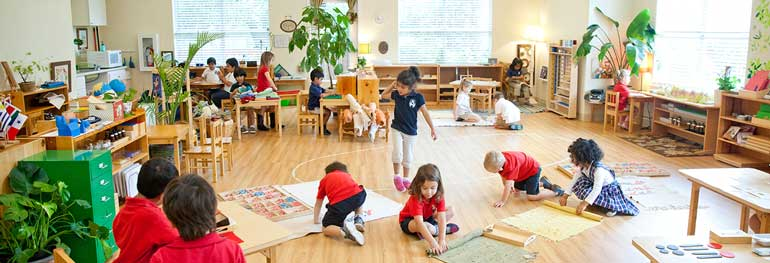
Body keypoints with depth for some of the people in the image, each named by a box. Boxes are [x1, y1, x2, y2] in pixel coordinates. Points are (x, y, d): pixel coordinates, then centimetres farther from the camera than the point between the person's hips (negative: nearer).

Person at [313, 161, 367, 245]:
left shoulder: (325, 179, 33)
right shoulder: (348, 175, 38)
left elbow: (318, 204, 41)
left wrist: (316, 220, 55)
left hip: (339, 204, -3)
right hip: (357, 195, 3)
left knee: (326, 229, 12)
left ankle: (344, 231, -21)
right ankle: (358, 220, 17)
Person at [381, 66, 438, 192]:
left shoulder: (418, 97, -14)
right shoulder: (397, 95, -6)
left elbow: (425, 113, -7)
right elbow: (383, 95, 11)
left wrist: (432, 129, -6)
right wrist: (392, 85, -4)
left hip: (411, 131, -1)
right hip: (397, 129, 1)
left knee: (408, 156, 12)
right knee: (398, 153, -15)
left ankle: (405, 179, 29)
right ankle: (396, 176, 4)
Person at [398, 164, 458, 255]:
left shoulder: (439, 196, -22)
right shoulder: (416, 199, -36)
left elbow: (442, 217, -30)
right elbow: (419, 223, -45)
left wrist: (442, 240, -41)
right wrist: (432, 242, -54)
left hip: (427, 217, 6)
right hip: (408, 220, -5)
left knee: (451, 211, -8)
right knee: (428, 227, -37)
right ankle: (436, 229, -5)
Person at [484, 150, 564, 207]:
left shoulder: (511, 167, -42)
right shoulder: (500, 160, -19)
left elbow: (508, 185, -39)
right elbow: (503, 175, -2)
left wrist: (502, 201, -33)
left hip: (533, 169, -9)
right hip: (523, 171, 9)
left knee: (531, 196, -17)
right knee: (516, 189, 23)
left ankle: (556, 191, 1)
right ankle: (542, 182, 34)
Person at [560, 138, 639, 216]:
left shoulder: (598, 170, -35)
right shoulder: (584, 166, -12)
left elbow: (597, 189, -39)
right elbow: (575, 180, -4)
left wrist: (585, 204, -42)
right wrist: (565, 196, -8)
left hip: (610, 189, -7)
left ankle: (613, 206, -15)